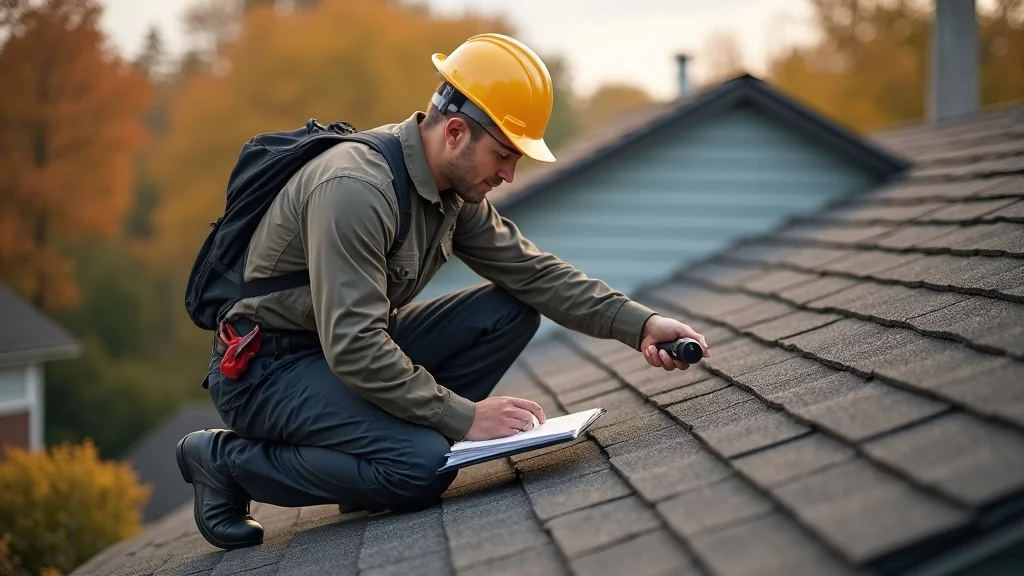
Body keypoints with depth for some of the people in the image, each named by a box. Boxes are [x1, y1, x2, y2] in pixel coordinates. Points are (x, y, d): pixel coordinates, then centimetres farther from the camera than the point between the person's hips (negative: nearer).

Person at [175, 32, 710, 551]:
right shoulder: (355, 188, -28)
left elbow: (533, 271, 2)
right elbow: (352, 348, -32)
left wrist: (637, 323, -10)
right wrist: (464, 416, -28)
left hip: (355, 348, 8)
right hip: (267, 368, -8)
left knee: (510, 310, -4)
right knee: (422, 466, -28)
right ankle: (227, 459, -8)